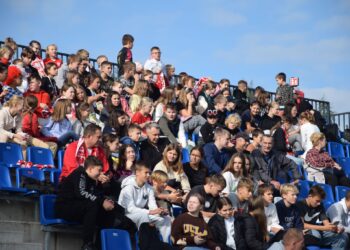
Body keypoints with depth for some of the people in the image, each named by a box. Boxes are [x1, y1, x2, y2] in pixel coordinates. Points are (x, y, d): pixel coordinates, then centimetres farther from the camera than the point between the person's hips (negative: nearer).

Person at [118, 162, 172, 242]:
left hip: (141, 215, 7)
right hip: (126, 215, -7)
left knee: (166, 218, -8)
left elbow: (153, 206, -5)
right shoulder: (129, 187, -18)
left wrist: (160, 211, -29)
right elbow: (130, 209, -28)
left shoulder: (148, 188, 3)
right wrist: (150, 212, -38)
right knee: (143, 215, -37)